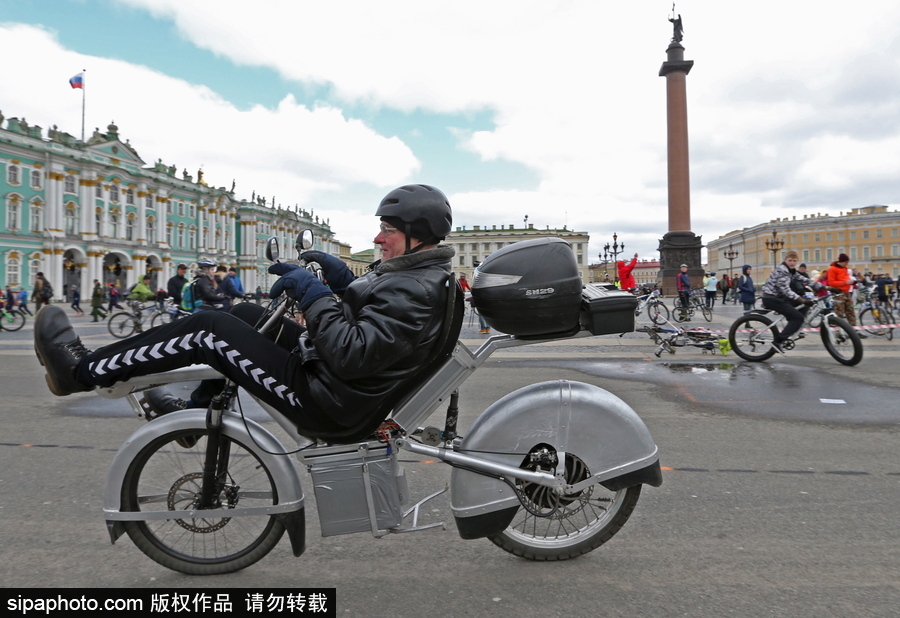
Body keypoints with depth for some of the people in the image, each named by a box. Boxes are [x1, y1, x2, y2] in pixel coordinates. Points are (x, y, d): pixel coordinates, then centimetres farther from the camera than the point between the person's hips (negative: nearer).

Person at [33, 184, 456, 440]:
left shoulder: (416, 291, -23)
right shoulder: (414, 274, 9)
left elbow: (352, 355, -31)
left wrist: (313, 296, -23)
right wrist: (343, 280, 3)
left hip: (326, 404, -10)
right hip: (328, 378, 10)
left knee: (209, 328, -10)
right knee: (246, 314, 20)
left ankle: (81, 371, 7)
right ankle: (196, 411, 32)